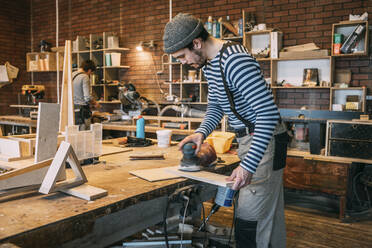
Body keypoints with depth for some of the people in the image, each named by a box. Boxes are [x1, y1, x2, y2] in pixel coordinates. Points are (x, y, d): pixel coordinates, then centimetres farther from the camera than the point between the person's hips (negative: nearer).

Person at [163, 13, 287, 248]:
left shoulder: (236, 61, -24)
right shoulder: (210, 63, 9)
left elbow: (269, 112, -28)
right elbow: (215, 106, 18)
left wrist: (248, 165, -31)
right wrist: (202, 132, -2)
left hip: (264, 141, -10)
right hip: (249, 139, 10)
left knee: (249, 222, -6)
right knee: (270, 211, 20)